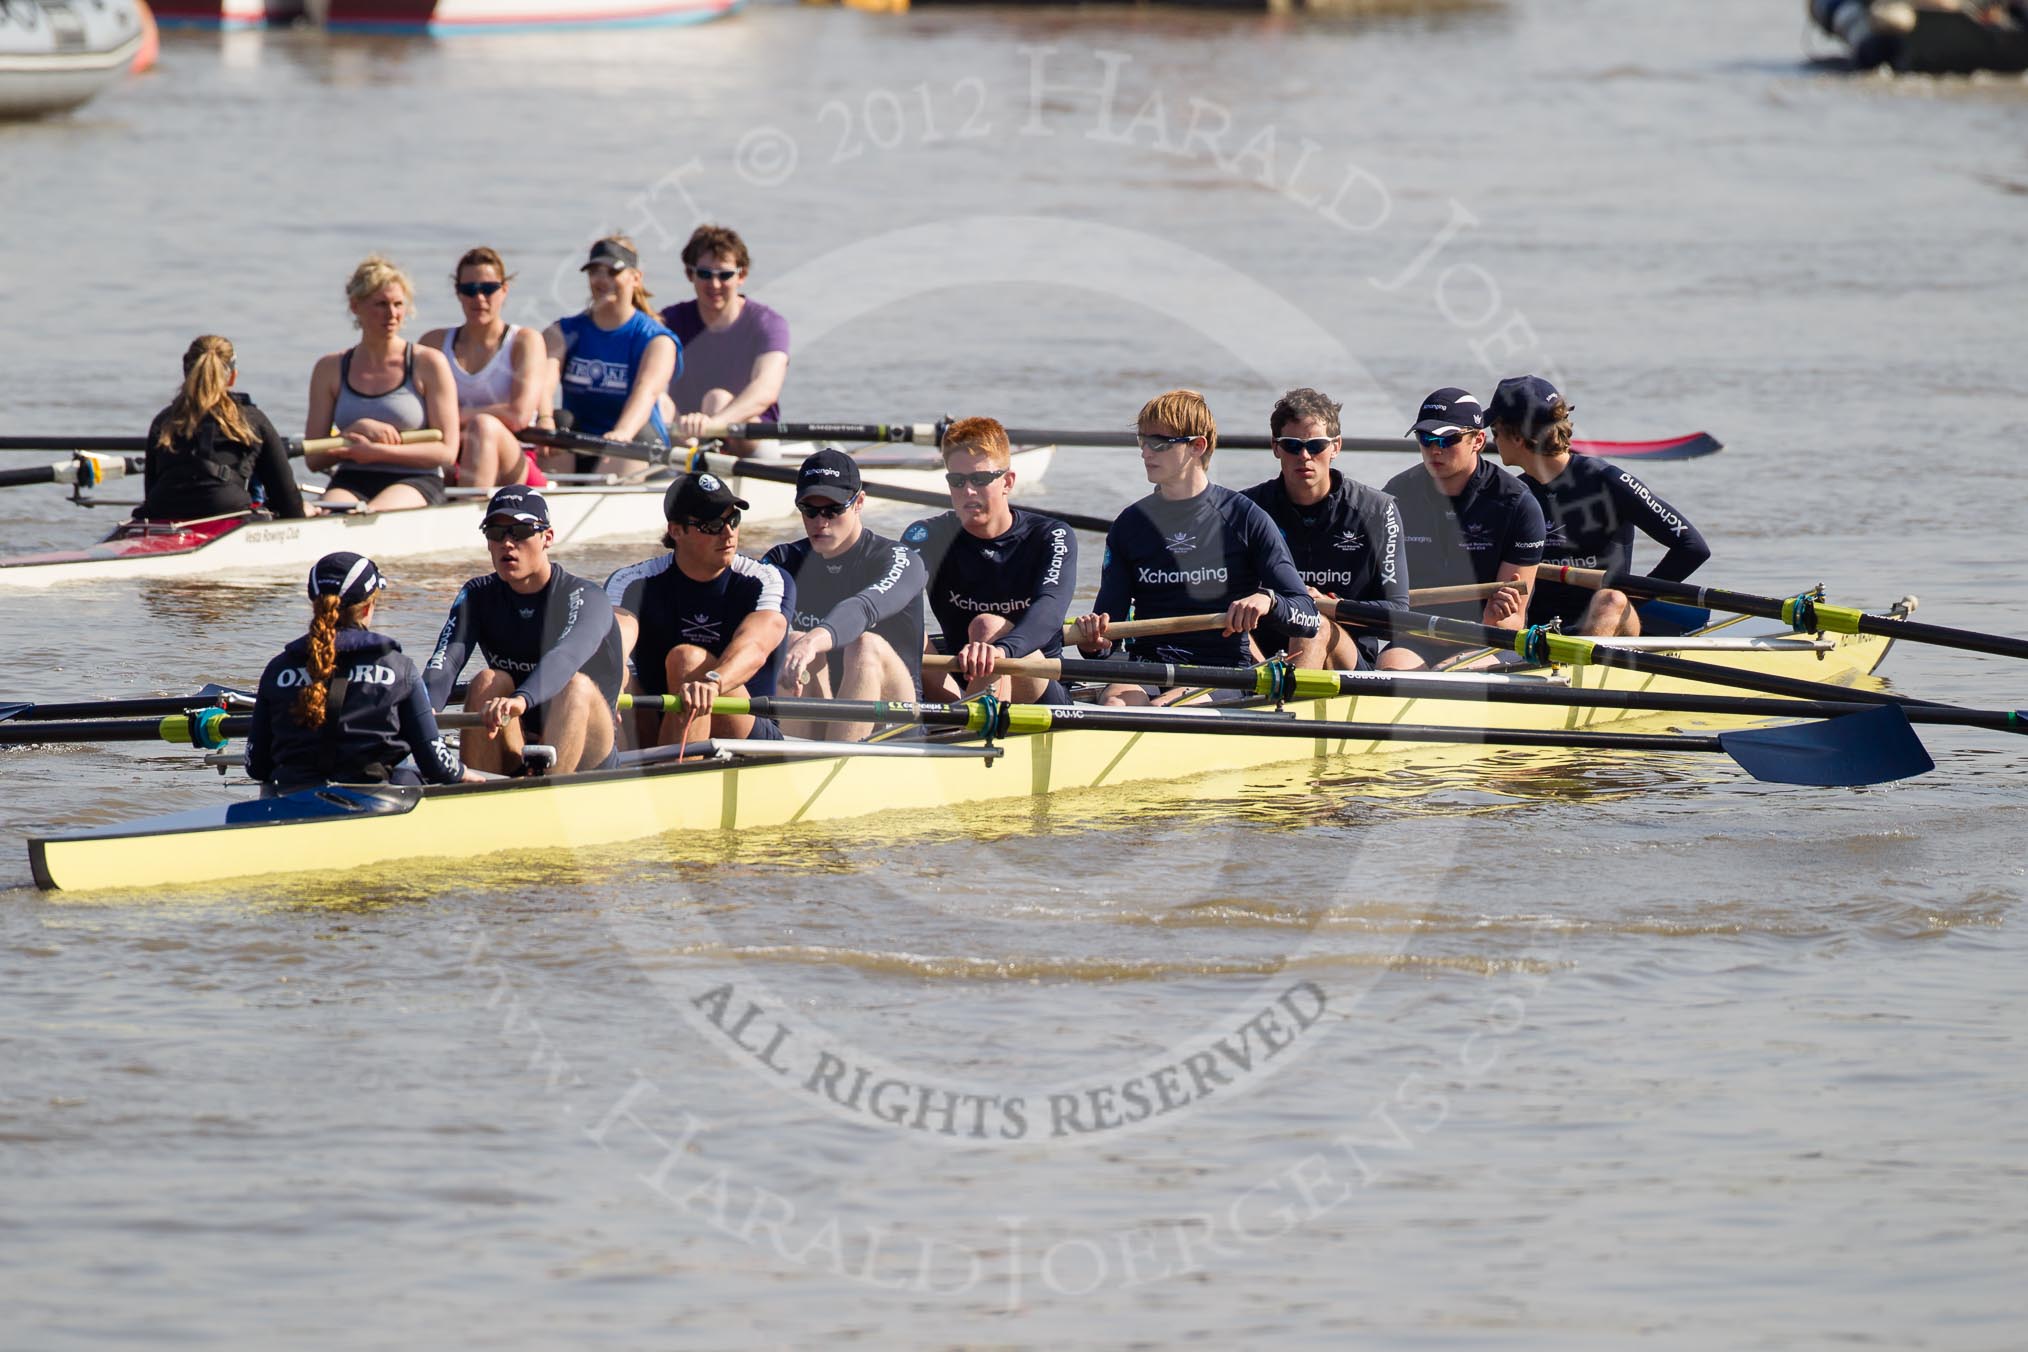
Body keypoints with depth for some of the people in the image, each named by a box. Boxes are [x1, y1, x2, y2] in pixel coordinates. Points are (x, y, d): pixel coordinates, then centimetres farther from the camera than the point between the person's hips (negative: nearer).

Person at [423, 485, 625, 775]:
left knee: (577, 686, -30)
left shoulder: (586, 598, -11)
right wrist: (425, 708, -39)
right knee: (488, 681, -22)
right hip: (512, 759, 3)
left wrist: (520, 701, -54)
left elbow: (566, 657, -33)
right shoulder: (478, 596, 3)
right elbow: (445, 661, -16)